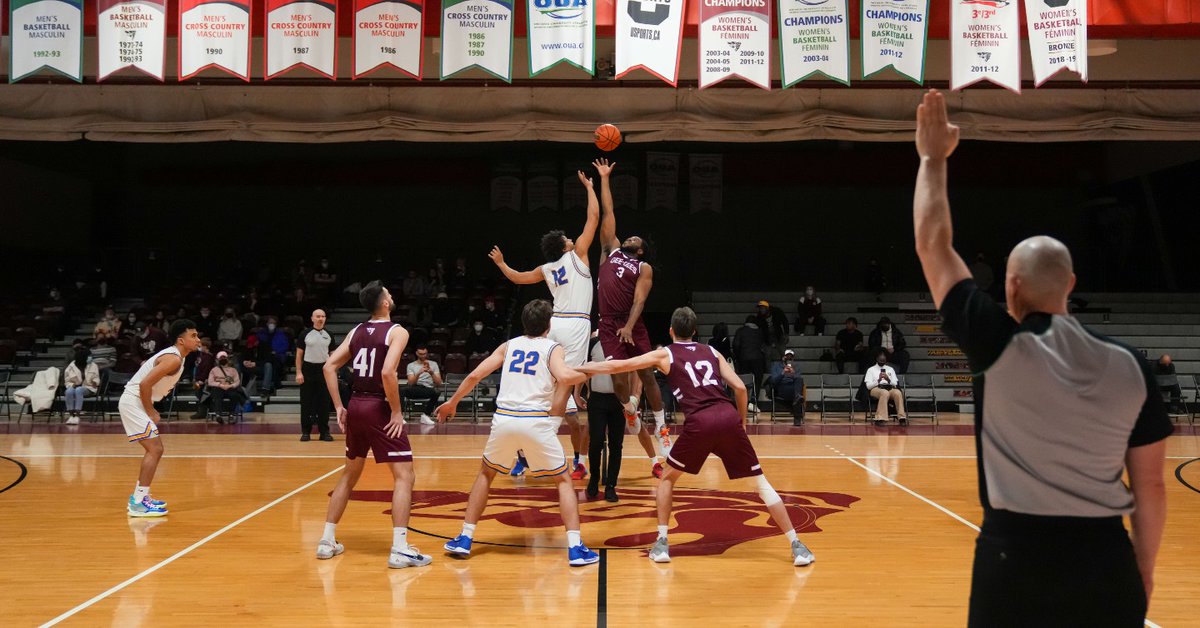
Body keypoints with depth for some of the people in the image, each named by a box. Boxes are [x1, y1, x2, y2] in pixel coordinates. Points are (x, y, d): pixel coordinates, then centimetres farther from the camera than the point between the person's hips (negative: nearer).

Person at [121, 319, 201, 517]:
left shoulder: (173, 356, 12)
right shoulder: (173, 359, -19)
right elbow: (145, 384, -26)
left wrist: (151, 410, 14)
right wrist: (151, 413, -15)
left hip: (138, 402, 10)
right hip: (133, 402, -10)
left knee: (155, 449, 16)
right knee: (155, 449, -11)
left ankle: (140, 496, 23)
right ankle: (138, 503, -10)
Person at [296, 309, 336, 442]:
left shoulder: (329, 335, 7)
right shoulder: (305, 334, -1)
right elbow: (299, 354, 0)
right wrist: (299, 373, -8)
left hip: (324, 369, 2)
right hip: (308, 370, -2)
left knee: (324, 403, 3)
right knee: (306, 403, 2)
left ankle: (324, 431, 9)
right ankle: (305, 431, 10)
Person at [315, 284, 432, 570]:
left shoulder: (356, 331, 11)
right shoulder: (397, 331, -8)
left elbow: (328, 367, 6)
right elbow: (387, 372, -23)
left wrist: (339, 407, 9)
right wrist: (397, 411, -14)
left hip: (356, 406, 7)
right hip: (379, 408, -7)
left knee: (349, 474, 21)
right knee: (404, 476, -2)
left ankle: (327, 541, 24)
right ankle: (399, 549, -9)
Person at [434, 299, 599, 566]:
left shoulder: (509, 346, 17)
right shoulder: (553, 348, 7)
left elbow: (474, 376, 13)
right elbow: (563, 377, -14)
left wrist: (452, 402, 25)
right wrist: (586, 374, 5)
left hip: (503, 419, 3)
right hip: (537, 422, -3)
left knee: (485, 474, 27)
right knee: (563, 481, 13)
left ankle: (464, 539, 23)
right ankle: (575, 548, 3)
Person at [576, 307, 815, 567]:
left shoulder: (665, 354, 17)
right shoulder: (711, 352, 24)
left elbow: (617, 366, 18)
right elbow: (739, 387, 14)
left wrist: (578, 369, 30)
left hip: (699, 422, -2)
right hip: (728, 417, 2)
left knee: (668, 478, 21)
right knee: (761, 483, 11)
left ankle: (662, 543, 14)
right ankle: (797, 546, 8)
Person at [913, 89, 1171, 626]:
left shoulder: (998, 346, -12)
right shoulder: (1130, 368, -3)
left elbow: (932, 245, -3)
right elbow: (1150, 485, 4)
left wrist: (933, 158, 6)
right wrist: (1144, 568, 17)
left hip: (1014, 555, -3)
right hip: (1105, 558, 3)